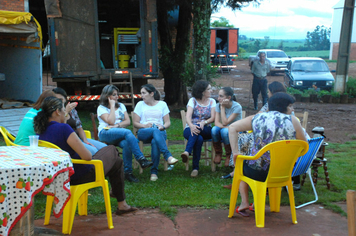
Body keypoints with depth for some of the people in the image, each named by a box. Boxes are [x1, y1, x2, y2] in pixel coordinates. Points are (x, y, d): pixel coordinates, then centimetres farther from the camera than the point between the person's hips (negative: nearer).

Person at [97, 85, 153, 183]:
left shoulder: (121, 106, 24)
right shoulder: (101, 108, 8)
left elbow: (128, 121, 11)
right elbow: (111, 121, -9)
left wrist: (117, 125, -8)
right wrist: (112, 106, -1)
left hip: (120, 133, 4)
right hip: (105, 134, -4)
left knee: (126, 143, -34)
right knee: (128, 133, -34)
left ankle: (128, 173, -29)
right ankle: (141, 160, -40)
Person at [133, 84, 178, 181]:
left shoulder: (162, 104, 16)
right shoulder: (140, 104, 16)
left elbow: (168, 122, 12)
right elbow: (135, 123, 10)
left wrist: (163, 127, -11)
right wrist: (145, 125, -10)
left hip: (160, 132, 0)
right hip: (143, 133, 0)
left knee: (155, 142, -37)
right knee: (155, 131, -37)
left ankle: (154, 171, -34)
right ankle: (168, 156, -51)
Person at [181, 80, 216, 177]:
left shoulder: (212, 101, 13)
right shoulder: (193, 100, 5)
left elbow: (212, 118, 0)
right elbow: (188, 116, -12)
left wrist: (204, 122, -23)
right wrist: (191, 126, -35)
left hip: (205, 130, 1)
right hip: (190, 129, -1)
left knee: (198, 129, -37)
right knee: (199, 139, -37)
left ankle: (187, 152, -50)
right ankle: (195, 168, -40)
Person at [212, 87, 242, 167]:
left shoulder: (237, 107, -18)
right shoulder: (218, 105, -3)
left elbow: (225, 122, -23)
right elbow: (216, 122, -12)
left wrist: (223, 107, -23)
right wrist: (223, 126, -33)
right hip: (226, 129, 4)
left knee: (225, 131, -36)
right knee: (214, 129, -30)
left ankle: (229, 155, -13)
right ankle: (218, 153, -9)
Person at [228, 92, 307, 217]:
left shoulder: (257, 118, 0)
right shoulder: (293, 120, -3)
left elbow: (232, 127, -3)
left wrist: (235, 152, -2)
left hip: (258, 173, -1)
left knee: (241, 164, 32)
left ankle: (244, 202, 22)